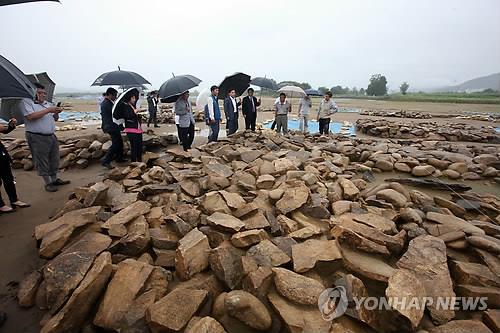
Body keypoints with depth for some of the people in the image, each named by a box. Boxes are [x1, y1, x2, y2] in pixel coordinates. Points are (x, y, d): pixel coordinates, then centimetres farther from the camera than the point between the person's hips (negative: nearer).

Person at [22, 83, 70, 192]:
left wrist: (56, 113, -2)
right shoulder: (27, 102, -6)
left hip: (51, 136, 7)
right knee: (42, 162, 3)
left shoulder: (47, 103, 14)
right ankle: (48, 183, 13)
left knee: (54, 159, 13)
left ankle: (54, 179, 27)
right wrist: (48, 110, -18)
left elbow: (54, 119, 20)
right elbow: (31, 116, -21)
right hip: (37, 138, -7)